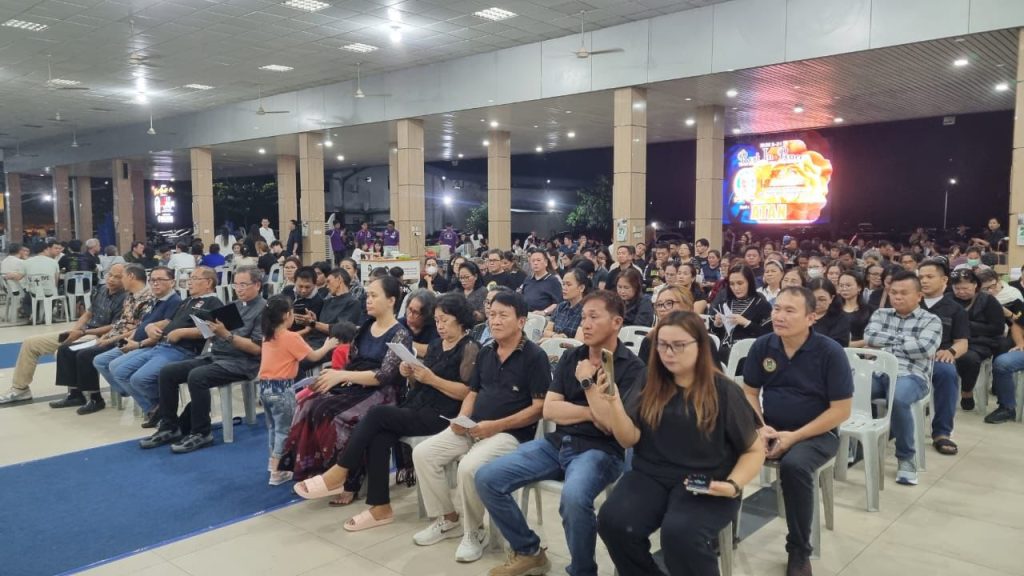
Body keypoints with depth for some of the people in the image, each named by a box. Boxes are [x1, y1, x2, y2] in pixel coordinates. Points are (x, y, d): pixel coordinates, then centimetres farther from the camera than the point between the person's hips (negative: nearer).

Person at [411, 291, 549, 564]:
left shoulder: (535, 356, -10)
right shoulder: (485, 352, 13)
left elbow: (539, 407, -15)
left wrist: (496, 426, -21)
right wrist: (461, 418, -3)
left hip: (510, 433, -7)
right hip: (472, 427, 8)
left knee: (469, 466, -32)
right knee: (422, 453, -6)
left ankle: (474, 531, -5)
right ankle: (448, 519, 9)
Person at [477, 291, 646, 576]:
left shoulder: (631, 367, -7)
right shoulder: (571, 357, 10)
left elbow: (612, 423, -16)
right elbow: (549, 409, 3)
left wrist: (587, 381, -12)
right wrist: (592, 414, -8)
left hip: (600, 450, -6)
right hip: (557, 443, 6)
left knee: (573, 497, -38)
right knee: (487, 478, -7)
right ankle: (528, 552, 11)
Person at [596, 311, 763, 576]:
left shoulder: (724, 391, -1)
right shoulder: (648, 388, 7)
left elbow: (755, 450, 5)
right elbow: (629, 440, 0)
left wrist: (733, 485, -14)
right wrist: (613, 405, -18)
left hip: (707, 484, -3)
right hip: (651, 476, 3)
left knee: (679, 532, -34)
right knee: (613, 521, -26)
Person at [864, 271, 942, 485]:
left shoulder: (931, 320, 8)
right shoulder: (880, 314, 20)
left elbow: (924, 349, -10)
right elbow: (870, 337, 1)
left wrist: (890, 343, 0)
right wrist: (904, 338, -1)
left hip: (911, 376, -3)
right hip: (878, 372, 3)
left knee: (898, 399, -38)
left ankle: (906, 457, -15)